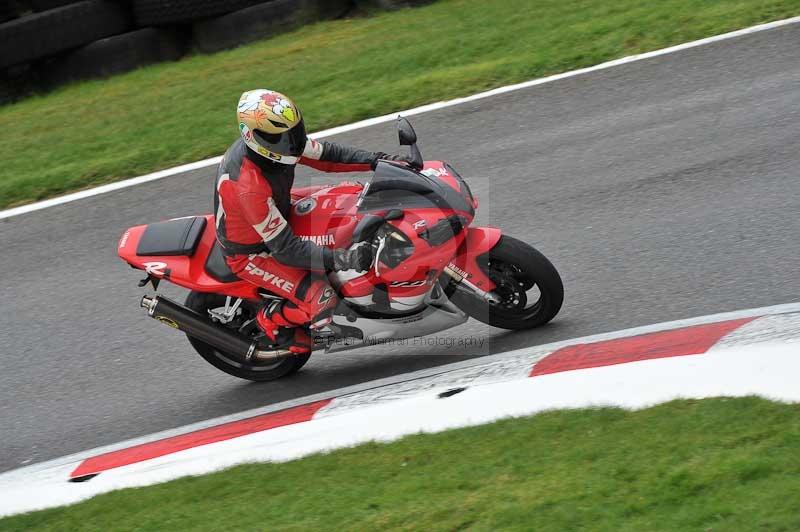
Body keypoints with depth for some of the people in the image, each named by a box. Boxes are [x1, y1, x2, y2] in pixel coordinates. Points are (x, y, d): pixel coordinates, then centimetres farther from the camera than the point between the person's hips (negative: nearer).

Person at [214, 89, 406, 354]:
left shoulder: (271, 139, -15)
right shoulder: (249, 186, -39)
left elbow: (323, 153, -1)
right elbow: (284, 248, -35)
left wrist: (376, 160, -13)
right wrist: (343, 259, -40)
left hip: (279, 221, 9)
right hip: (250, 254, -9)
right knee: (321, 301, -24)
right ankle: (271, 319, 4)